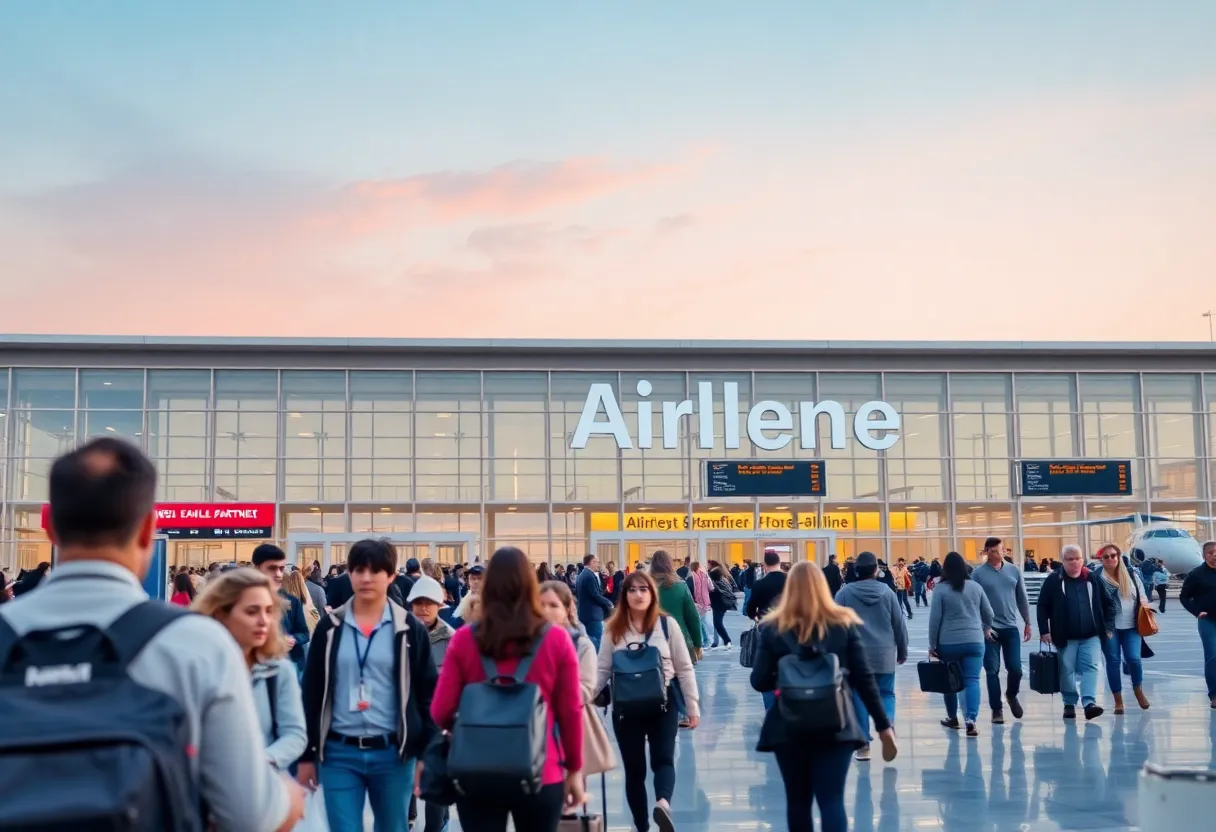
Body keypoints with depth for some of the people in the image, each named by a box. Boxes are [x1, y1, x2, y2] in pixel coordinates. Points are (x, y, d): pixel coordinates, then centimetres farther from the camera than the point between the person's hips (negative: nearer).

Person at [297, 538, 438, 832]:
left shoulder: (409, 628, 0)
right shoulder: (330, 627, 3)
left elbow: (427, 693, 3)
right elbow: (311, 692, 7)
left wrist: (426, 752, -2)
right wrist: (307, 754, 4)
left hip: (393, 753, 0)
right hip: (339, 753, 1)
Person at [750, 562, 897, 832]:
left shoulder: (772, 628, -2)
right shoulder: (844, 624, -1)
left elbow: (759, 682, -4)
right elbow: (864, 679, -1)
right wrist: (883, 725, 4)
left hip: (788, 728, 0)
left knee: (797, 802, 13)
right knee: (832, 801, -1)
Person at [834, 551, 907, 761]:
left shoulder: (845, 593, -4)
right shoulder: (887, 591, 0)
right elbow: (899, 624, 5)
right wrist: (902, 651, 18)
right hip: (884, 654, 1)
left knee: (859, 698, 7)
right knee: (886, 693, 14)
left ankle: (863, 746, 7)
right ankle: (887, 722, -16)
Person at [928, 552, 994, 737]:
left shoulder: (941, 589, -4)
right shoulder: (975, 586, 5)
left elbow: (935, 618, -5)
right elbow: (988, 613, 13)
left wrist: (932, 644, 3)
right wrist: (987, 629, 33)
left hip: (948, 643, -1)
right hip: (974, 641, 1)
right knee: (972, 680, -3)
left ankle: (952, 717, 27)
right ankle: (970, 719, -19)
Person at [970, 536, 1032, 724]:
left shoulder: (1014, 570, 4)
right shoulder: (978, 573, -6)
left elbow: (1022, 598, 11)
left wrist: (1027, 623, 11)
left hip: (1011, 628, 3)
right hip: (989, 629, -2)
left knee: (1015, 668, 3)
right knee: (992, 671, 1)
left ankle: (1011, 695, 33)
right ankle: (997, 709, 12)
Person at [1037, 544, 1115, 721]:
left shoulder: (1093, 579, 5)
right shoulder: (1053, 580, -3)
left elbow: (1108, 605, 11)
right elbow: (1043, 607, -1)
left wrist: (1109, 627, 3)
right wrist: (1044, 630, -7)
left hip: (1091, 635, 1)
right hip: (1066, 637, -1)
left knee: (1090, 667, -9)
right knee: (1067, 670, 5)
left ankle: (1089, 703, -14)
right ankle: (1069, 704, 18)